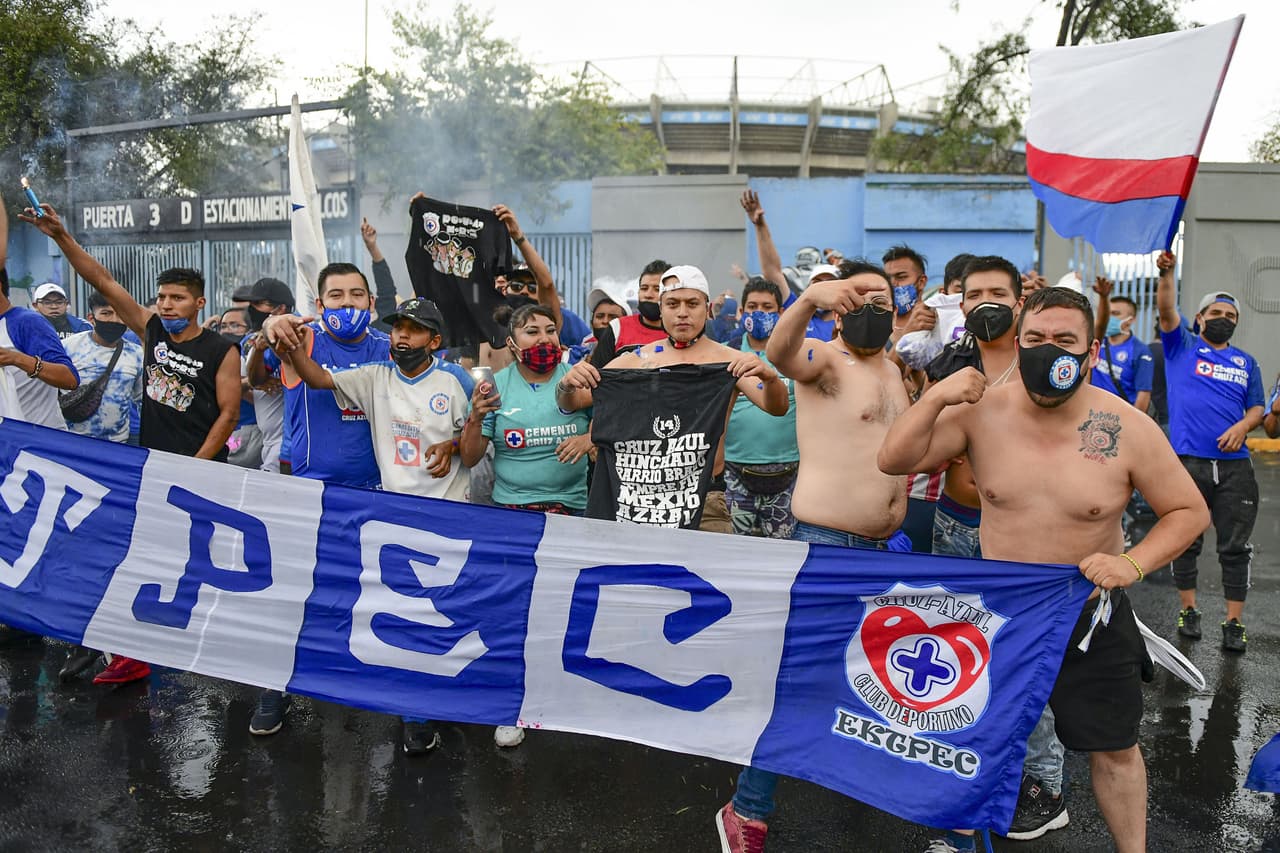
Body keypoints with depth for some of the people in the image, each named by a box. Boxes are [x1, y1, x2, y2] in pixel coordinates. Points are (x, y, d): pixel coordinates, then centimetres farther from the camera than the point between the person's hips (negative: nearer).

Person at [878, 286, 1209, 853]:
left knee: (1115, 749, 15)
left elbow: (1189, 512, -5)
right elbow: (893, 461, -17)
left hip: (1091, 617, -1)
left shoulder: (1128, 429, -15)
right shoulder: (982, 411, -14)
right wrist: (937, 397, -30)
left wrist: (1133, 563, -21)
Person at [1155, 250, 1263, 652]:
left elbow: (1256, 407, 15)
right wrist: (1166, 273, -23)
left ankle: (1234, 622, 11)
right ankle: (1188, 610, 20)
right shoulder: (1182, 346, 8)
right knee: (1187, 542, 7)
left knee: (1234, 547, 3)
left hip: (1234, 465, 3)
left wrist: (1243, 426, -7)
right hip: (1188, 462, -2)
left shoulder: (1246, 362, 17)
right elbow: (1167, 311, -8)